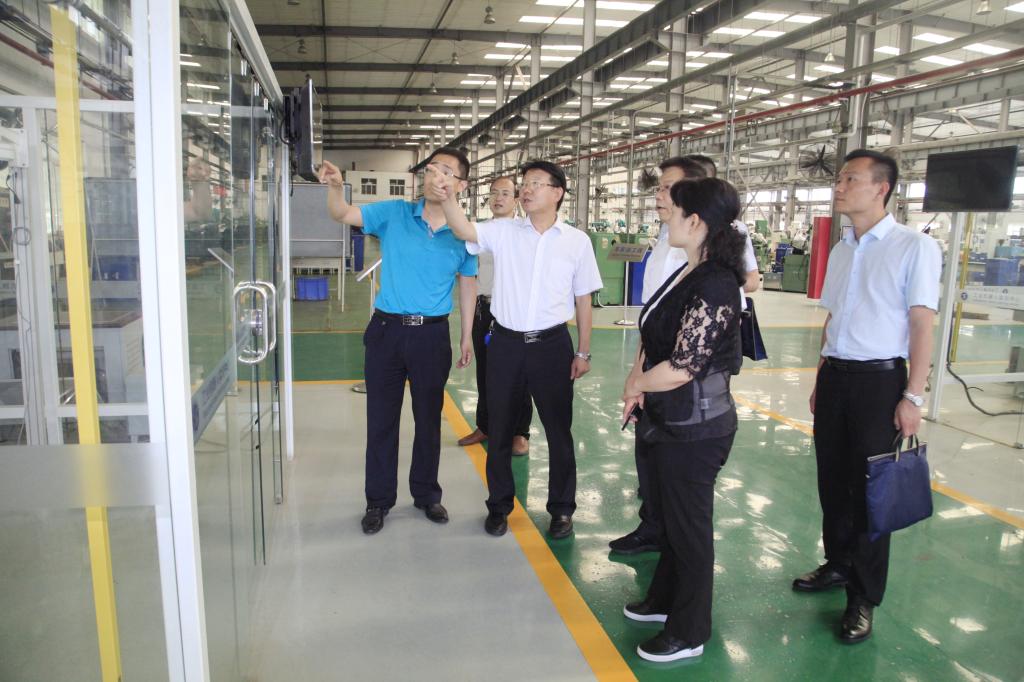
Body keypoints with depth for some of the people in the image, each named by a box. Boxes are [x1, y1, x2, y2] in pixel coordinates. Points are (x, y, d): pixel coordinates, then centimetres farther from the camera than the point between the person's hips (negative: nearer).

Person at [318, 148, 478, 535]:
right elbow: (344, 215, -7)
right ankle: (379, 500, 24)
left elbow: (467, 285, 9)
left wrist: (467, 336, 9)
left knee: (429, 419, 13)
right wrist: (335, 187, -30)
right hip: (387, 329, 0)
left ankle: (427, 495, 31)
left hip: (432, 333, 1)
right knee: (381, 419, 7)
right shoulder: (394, 214, -2)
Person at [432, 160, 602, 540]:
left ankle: (561, 508, 28)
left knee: (558, 429, 9)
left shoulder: (577, 241, 0)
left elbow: (583, 300, 3)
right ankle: (499, 505, 30)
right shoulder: (503, 232, 1)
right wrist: (449, 200, -35)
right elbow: (463, 230, -16)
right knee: (500, 429, 12)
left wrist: (583, 352, 3)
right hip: (506, 342, 1)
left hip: (552, 344, -1)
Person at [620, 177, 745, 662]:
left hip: (695, 429, -9)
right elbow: (652, 336, 13)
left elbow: (680, 368, -26)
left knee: (689, 527, 8)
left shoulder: (714, 286, -23)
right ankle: (665, 601, 44)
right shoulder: (687, 275, 6)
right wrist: (638, 379, -4)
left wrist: (634, 385, -8)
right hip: (670, 422, 9)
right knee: (669, 517, 23)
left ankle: (688, 634, 28)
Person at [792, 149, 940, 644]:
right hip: (835, 376, 6)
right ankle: (838, 564, 35)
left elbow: (922, 325, -12)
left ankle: (863, 598, 17)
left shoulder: (915, 247, -9)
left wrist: (913, 397, -15)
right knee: (832, 477, 15)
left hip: (879, 380, -6)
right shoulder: (840, 251, 10)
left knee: (869, 488, 2)